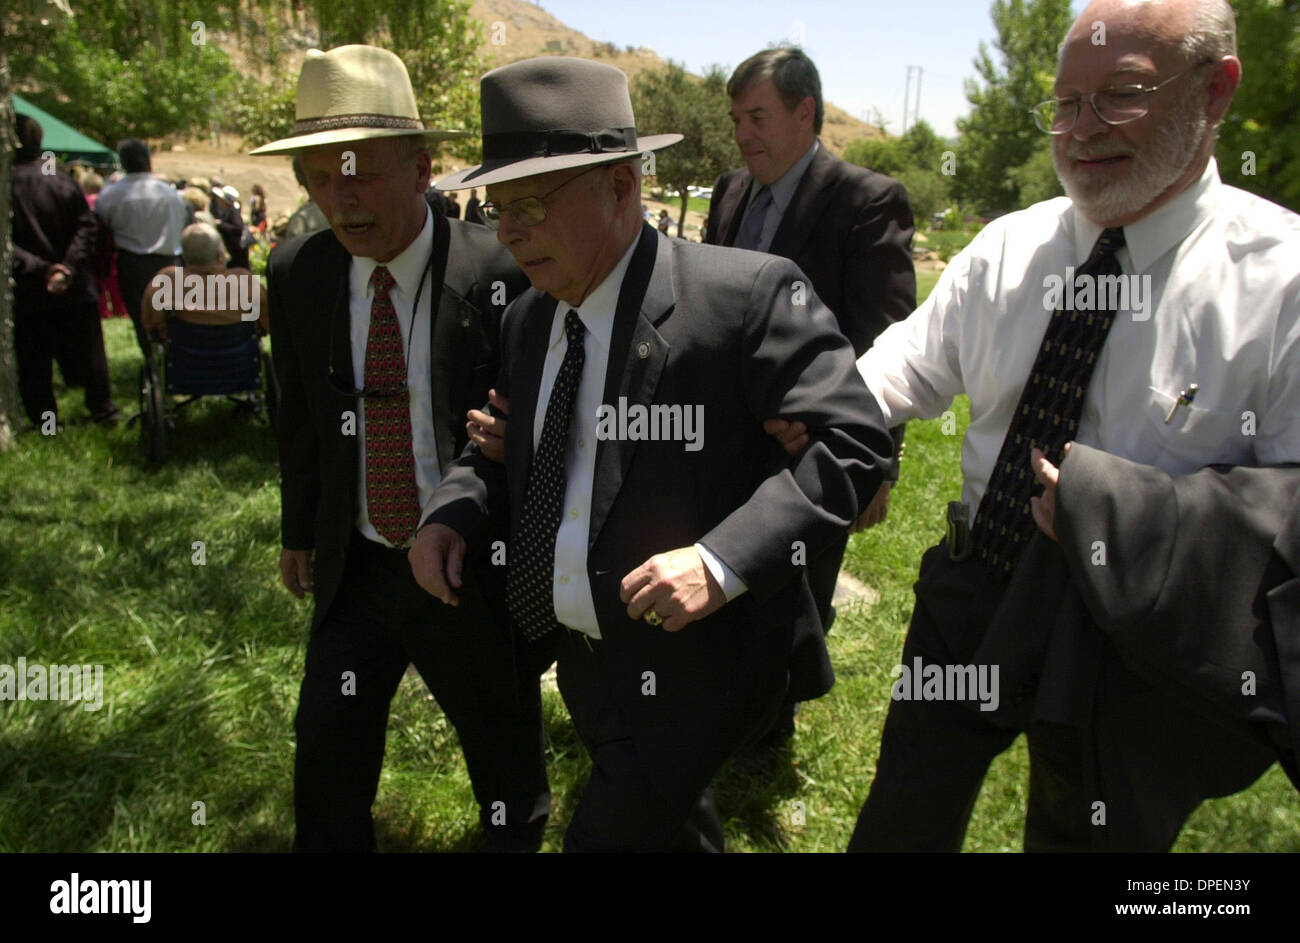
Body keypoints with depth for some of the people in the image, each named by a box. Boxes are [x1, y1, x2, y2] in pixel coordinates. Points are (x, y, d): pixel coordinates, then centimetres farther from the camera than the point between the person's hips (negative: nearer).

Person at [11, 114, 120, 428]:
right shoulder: (62, 181, -3)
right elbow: (86, 227, -7)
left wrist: (38, 269, -17)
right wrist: (69, 267, -13)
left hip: (27, 294, -2)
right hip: (75, 288, 3)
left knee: (33, 360, 9)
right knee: (88, 352, 15)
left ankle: (43, 419, 14)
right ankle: (103, 410, 22)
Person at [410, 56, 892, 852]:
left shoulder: (747, 294, -19)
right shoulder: (528, 319, 4)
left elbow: (856, 442, -22)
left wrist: (723, 560, -32)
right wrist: (453, 512, -4)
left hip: (703, 659, -7)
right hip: (585, 658, 7)